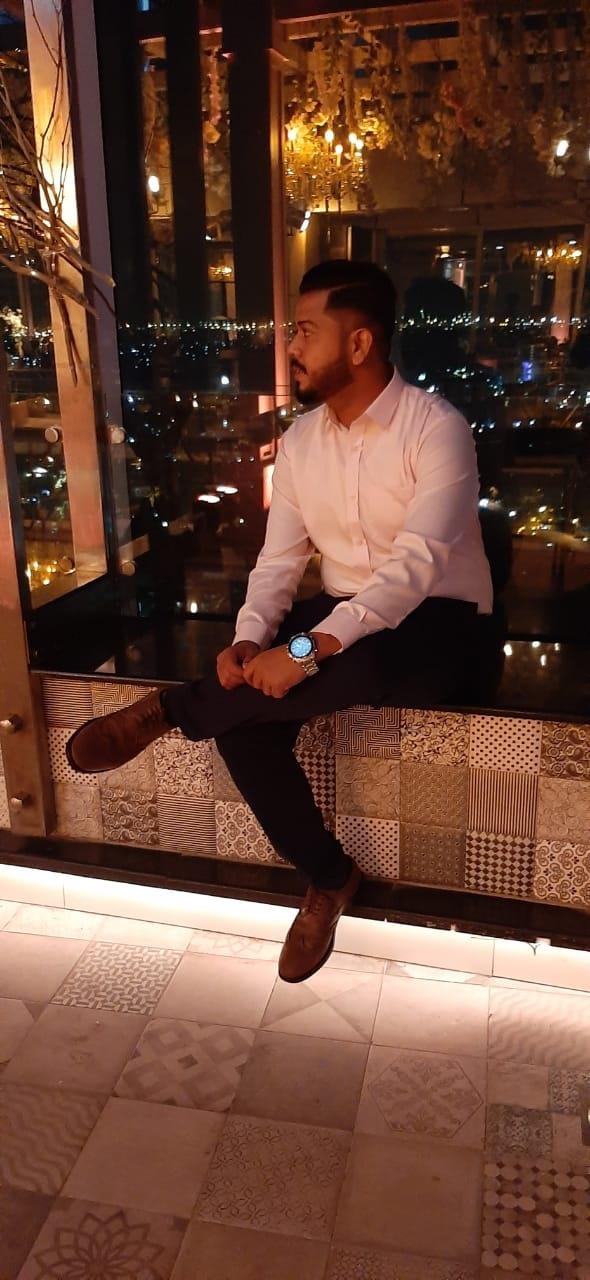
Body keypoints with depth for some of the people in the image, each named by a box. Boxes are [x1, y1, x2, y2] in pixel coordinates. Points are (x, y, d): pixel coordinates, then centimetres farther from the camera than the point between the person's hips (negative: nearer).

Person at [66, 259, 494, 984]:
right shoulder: (299, 440, 4)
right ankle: (327, 877, 2)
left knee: (354, 665, -40)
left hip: (432, 619, -5)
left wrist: (308, 648, -37)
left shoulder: (436, 429, -16)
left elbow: (417, 562, -28)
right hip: (341, 614, 6)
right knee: (243, 722, -19)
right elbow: (280, 557, 3)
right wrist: (250, 639, -18)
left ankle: (168, 710, -20)